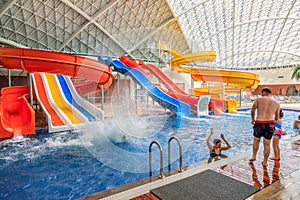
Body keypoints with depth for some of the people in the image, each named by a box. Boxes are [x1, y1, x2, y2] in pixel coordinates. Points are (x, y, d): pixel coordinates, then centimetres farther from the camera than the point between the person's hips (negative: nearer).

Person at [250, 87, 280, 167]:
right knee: (267, 144, 12)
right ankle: (265, 162, 22)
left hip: (259, 124, -2)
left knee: (256, 140, 22)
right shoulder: (276, 104, 10)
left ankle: (254, 156, 24)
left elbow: (252, 110, -9)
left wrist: (253, 119, 8)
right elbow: (277, 118, 15)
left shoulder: (258, 99, 0)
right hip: (270, 124, 2)